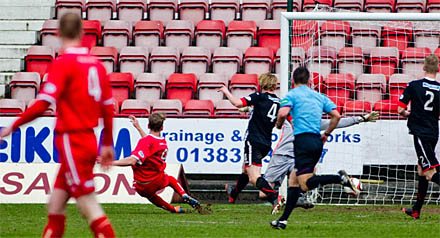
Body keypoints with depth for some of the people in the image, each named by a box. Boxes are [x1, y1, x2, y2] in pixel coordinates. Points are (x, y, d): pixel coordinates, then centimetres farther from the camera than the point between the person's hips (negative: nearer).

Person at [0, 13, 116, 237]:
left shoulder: (63, 63, -12)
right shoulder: (96, 63, 8)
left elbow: (42, 104, -18)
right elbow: (108, 108, 13)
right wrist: (107, 144, 23)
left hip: (72, 141, -8)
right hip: (89, 141, 8)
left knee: (88, 206, -6)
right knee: (55, 205, 14)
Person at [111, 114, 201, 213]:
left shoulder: (145, 141, -24)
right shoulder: (163, 142, -3)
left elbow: (132, 161, -35)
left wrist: (110, 162, -33)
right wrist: (138, 127, 25)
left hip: (141, 188, -4)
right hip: (158, 182, 4)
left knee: (149, 195, 34)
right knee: (170, 179, 38)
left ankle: (172, 209, 26)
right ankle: (185, 196, 15)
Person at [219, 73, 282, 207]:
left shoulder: (259, 97, -10)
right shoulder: (280, 103, 6)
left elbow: (237, 103, -19)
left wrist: (226, 92, -3)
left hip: (254, 141, -8)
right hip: (267, 144, 8)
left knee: (254, 178, -16)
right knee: (246, 169, 31)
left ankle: (274, 197, -35)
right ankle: (233, 193, 53)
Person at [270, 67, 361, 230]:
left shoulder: (292, 95, 2)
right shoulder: (319, 96, 18)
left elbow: (283, 113, -15)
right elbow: (336, 115, 11)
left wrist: (279, 125, 6)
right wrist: (326, 134, 23)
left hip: (303, 139, -7)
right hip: (317, 142, 7)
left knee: (305, 183, -13)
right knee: (293, 179, 14)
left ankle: (340, 178, -34)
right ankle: (283, 220, 12)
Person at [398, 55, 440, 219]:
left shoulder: (414, 86, -6)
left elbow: (400, 109, -4)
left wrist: (408, 113, 16)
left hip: (420, 133, -5)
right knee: (422, 171, 16)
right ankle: (416, 210, 25)